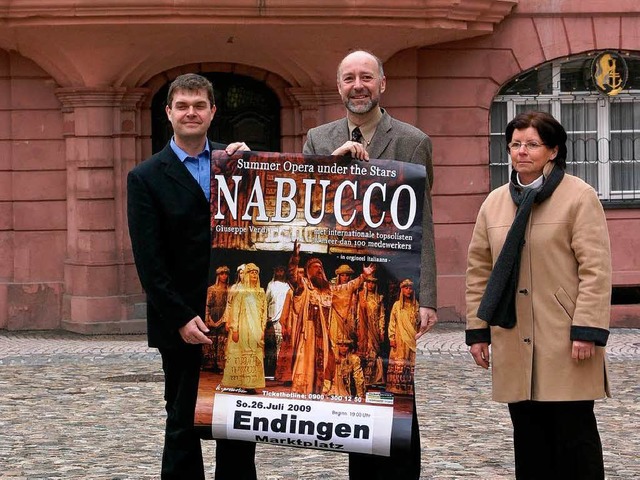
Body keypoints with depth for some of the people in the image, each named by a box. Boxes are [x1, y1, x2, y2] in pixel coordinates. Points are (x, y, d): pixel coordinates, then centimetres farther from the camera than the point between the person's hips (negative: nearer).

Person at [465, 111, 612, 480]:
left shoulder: (579, 197, -4)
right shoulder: (495, 203, 13)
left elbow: (596, 269, -9)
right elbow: (479, 270, 15)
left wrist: (588, 331, -16)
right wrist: (477, 330, 10)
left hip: (565, 340, -5)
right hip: (514, 340, 5)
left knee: (575, 431, -2)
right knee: (529, 435, 8)